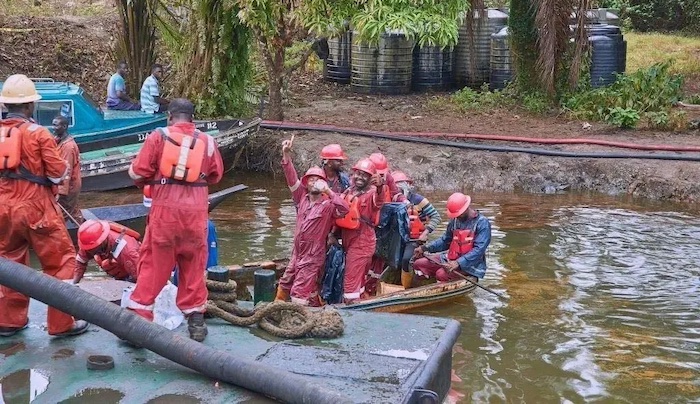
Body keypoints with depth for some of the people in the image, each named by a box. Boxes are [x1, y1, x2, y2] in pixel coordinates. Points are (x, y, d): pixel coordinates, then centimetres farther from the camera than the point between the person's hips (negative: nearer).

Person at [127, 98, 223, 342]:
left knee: (153, 265, 7)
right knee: (192, 267, 12)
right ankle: (195, 320, 18)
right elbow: (216, 176, 12)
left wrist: (151, 181, 19)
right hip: (196, 212, 2)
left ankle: (139, 317, 8)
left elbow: (138, 173, -2)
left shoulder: (158, 137, -2)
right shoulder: (206, 141, 5)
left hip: (165, 211, -2)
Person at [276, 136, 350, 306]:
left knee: (299, 293, -6)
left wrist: (328, 191, -36)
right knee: (285, 285, 21)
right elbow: (291, 178, 0)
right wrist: (286, 153, -10)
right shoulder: (302, 198, 2)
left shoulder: (328, 205, -13)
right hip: (297, 254, 7)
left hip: (313, 257, -6)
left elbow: (345, 209, -32)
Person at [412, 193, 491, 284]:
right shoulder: (455, 221, 8)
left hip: (470, 264, -7)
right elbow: (445, 241, 20)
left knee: (442, 274, -33)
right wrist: (425, 248, 5)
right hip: (451, 258, 7)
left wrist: (458, 263, -31)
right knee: (418, 264, -6)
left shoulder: (482, 223, -12)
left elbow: (479, 250, -21)